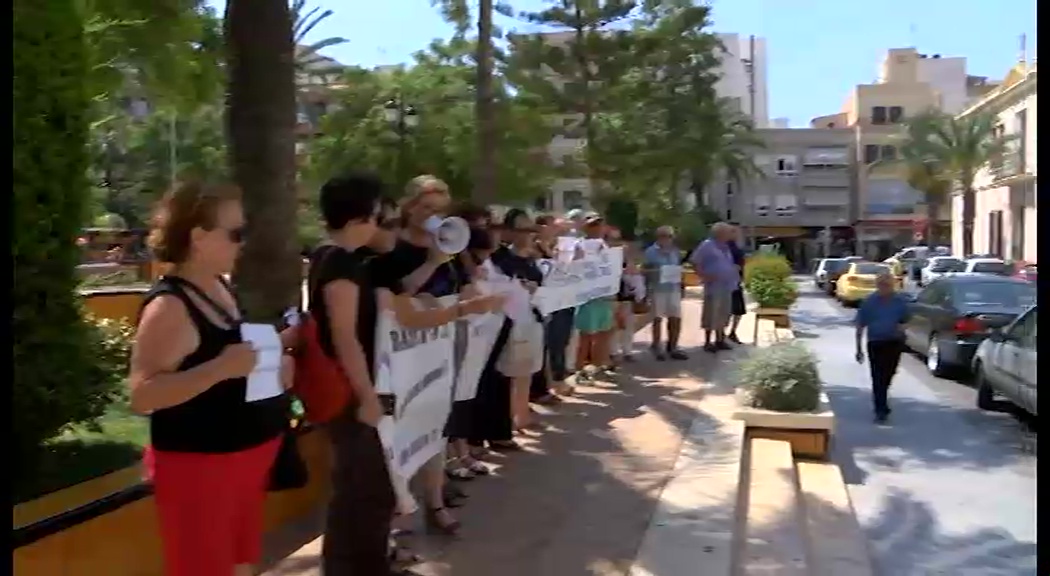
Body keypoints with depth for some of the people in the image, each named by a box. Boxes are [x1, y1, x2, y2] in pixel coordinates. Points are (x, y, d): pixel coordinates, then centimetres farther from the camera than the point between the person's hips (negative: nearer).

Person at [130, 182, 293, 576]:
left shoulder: (220, 287, 7)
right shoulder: (169, 305, -20)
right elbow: (142, 396, -26)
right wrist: (220, 369, -33)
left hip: (244, 457, 9)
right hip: (198, 465, -9)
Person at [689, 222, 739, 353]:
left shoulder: (725, 247, 17)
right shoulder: (707, 245, -7)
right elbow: (694, 261, -11)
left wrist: (735, 271, 11)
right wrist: (703, 275, -16)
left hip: (726, 286, 8)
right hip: (714, 285, -8)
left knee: (723, 314, 11)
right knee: (711, 314, -5)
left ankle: (720, 340, 19)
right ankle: (708, 342, 1)